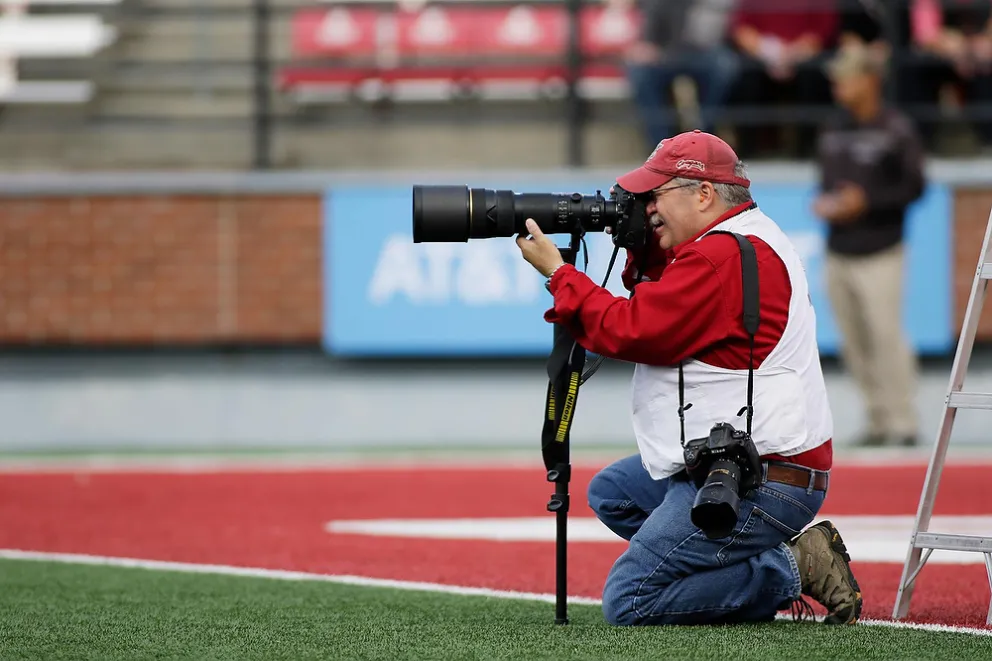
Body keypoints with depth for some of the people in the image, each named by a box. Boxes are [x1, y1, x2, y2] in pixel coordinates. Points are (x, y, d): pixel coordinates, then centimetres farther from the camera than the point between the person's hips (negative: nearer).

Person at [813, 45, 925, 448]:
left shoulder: (897, 130, -5)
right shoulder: (833, 132, 13)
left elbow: (914, 187, -6)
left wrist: (866, 201, -14)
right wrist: (824, 203, 0)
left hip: (879, 253, -6)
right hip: (838, 253, 6)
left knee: (886, 336, -10)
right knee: (853, 343, 5)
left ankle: (902, 421, -4)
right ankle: (878, 419, 12)